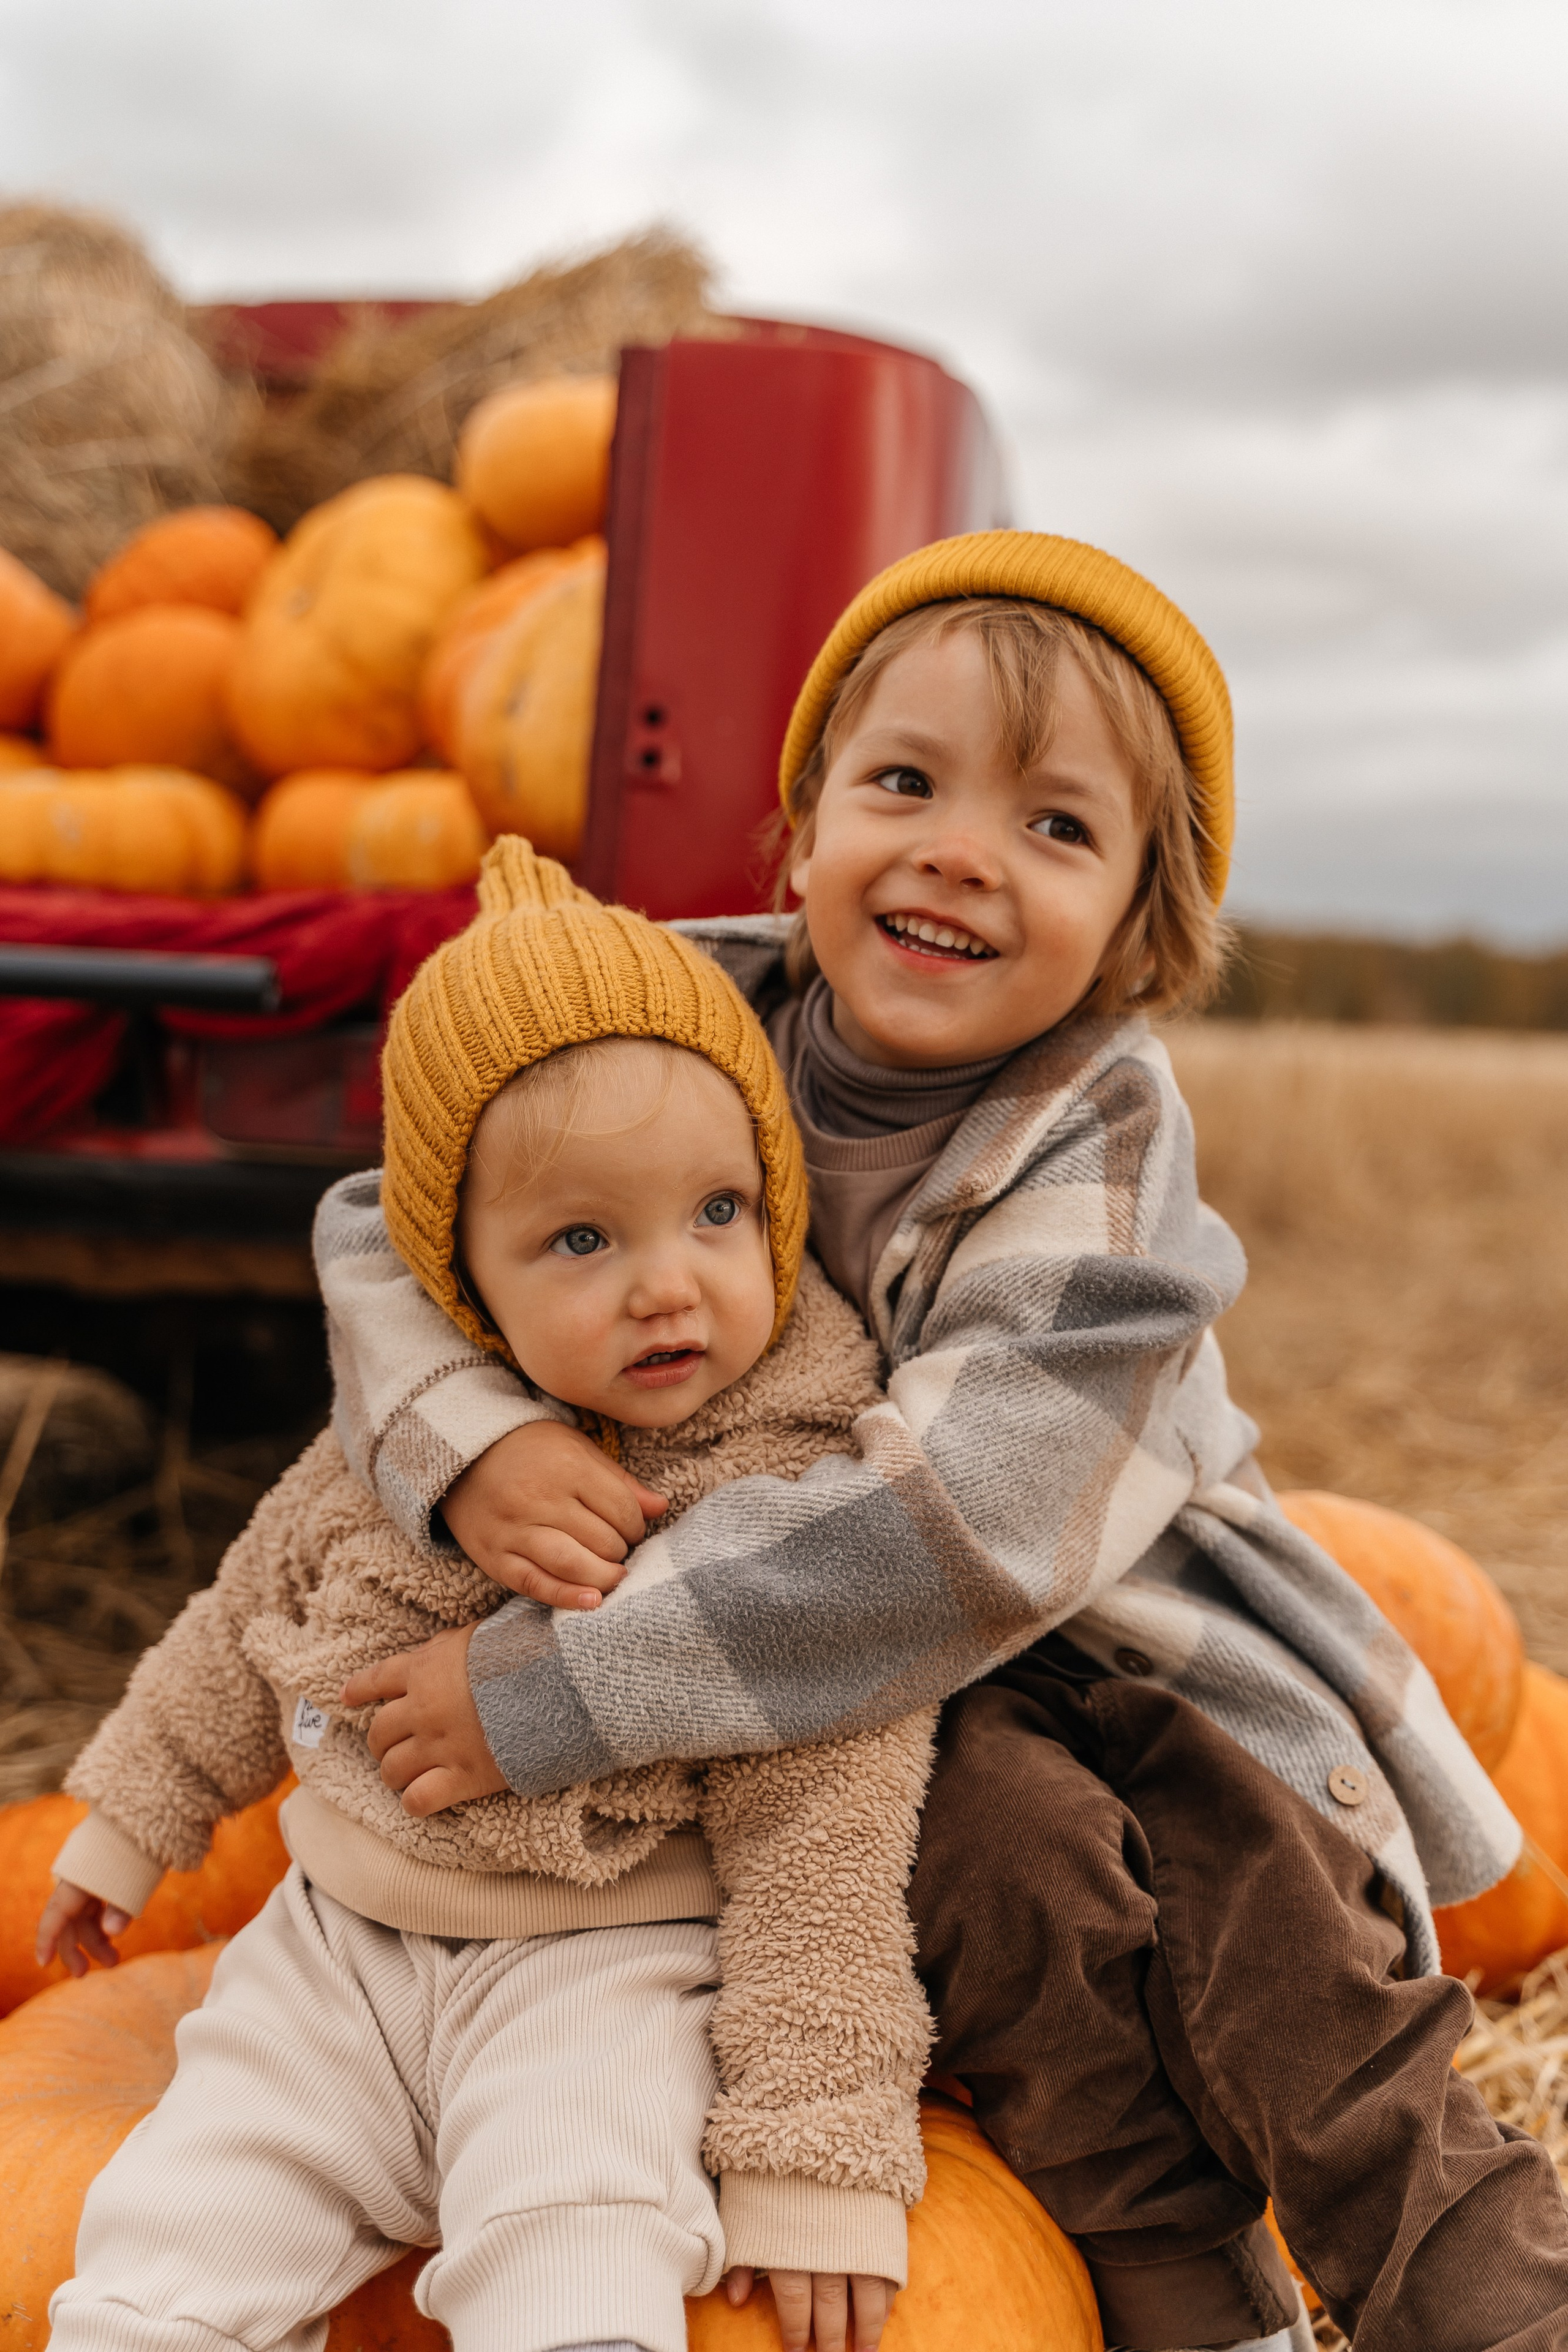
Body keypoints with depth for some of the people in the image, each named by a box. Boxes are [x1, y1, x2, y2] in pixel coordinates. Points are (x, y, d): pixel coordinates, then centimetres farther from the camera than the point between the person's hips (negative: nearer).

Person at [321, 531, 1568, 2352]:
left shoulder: (1102, 1129, -22)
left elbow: (966, 1517, -34)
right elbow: (389, 1219, -6)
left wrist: (549, 1693, -35)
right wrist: (470, 1443, -30)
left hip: (1107, 1604, -1)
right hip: (852, 1674, 1)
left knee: (1264, 1876, -22)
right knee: (1018, 1847, -26)